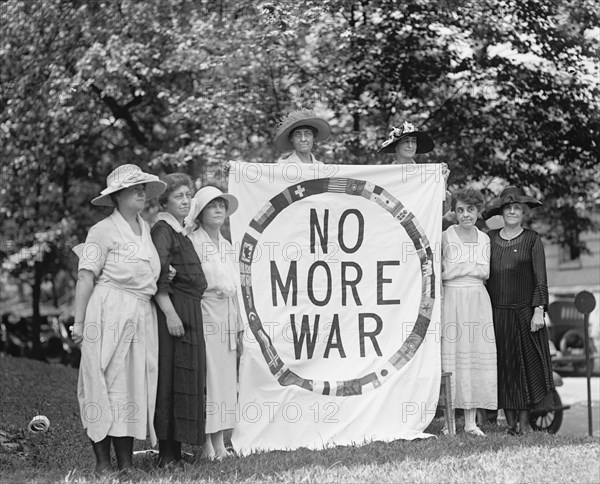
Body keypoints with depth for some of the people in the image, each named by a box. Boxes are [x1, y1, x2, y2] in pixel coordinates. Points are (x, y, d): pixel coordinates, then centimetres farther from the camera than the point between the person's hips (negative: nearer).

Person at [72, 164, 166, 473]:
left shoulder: (145, 228, 16)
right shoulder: (103, 231, -3)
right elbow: (86, 277, -7)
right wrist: (79, 322, -11)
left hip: (141, 317, 7)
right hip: (109, 316, -7)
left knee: (136, 386, 4)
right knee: (106, 386, -6)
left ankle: (126, 463, 8)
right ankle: (103, 463, -2)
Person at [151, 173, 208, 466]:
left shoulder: (181, 233, 20)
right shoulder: (162, 231, -9)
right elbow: (158, 279, -19)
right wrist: (170, 313, -25)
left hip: (190, 312, 10)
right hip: (173, 311, -10)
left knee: (186, 376, 9)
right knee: (172, 377, -10)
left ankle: (174, 449, 14)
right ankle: (167, 453, -10)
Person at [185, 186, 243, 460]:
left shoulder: (227, 246, 18)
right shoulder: (192, 242, -6)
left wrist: (239, 326, 19)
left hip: (228, 316, 8)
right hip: (205, 316, -7)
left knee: (227, 377, 6)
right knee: (206, 375, -8)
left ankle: (219, 441, 10)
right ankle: (207, 444, -4)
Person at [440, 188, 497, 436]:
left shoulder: (484, 238, 13)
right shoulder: (445, 237, 1)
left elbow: (485, 272, 7)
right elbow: (438, 272, -3)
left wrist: (458, 269, -2)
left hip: (478, 299, 4)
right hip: (452, 299, -4)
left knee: (478, 355, 0)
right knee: (450, 355, -6)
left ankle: (471, 422, 5)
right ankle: (449, 420, -2)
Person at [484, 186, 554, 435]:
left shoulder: (532, 240, 1)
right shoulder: (490, 239, 8)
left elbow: (540, 279, -2)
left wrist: (539, 311, -10)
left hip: (525, 312, -2)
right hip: (497, 312, 2)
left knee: (527, 364, -1)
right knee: (503, 366, 3)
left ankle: (524, 421, 7)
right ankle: (510, 422, 9)